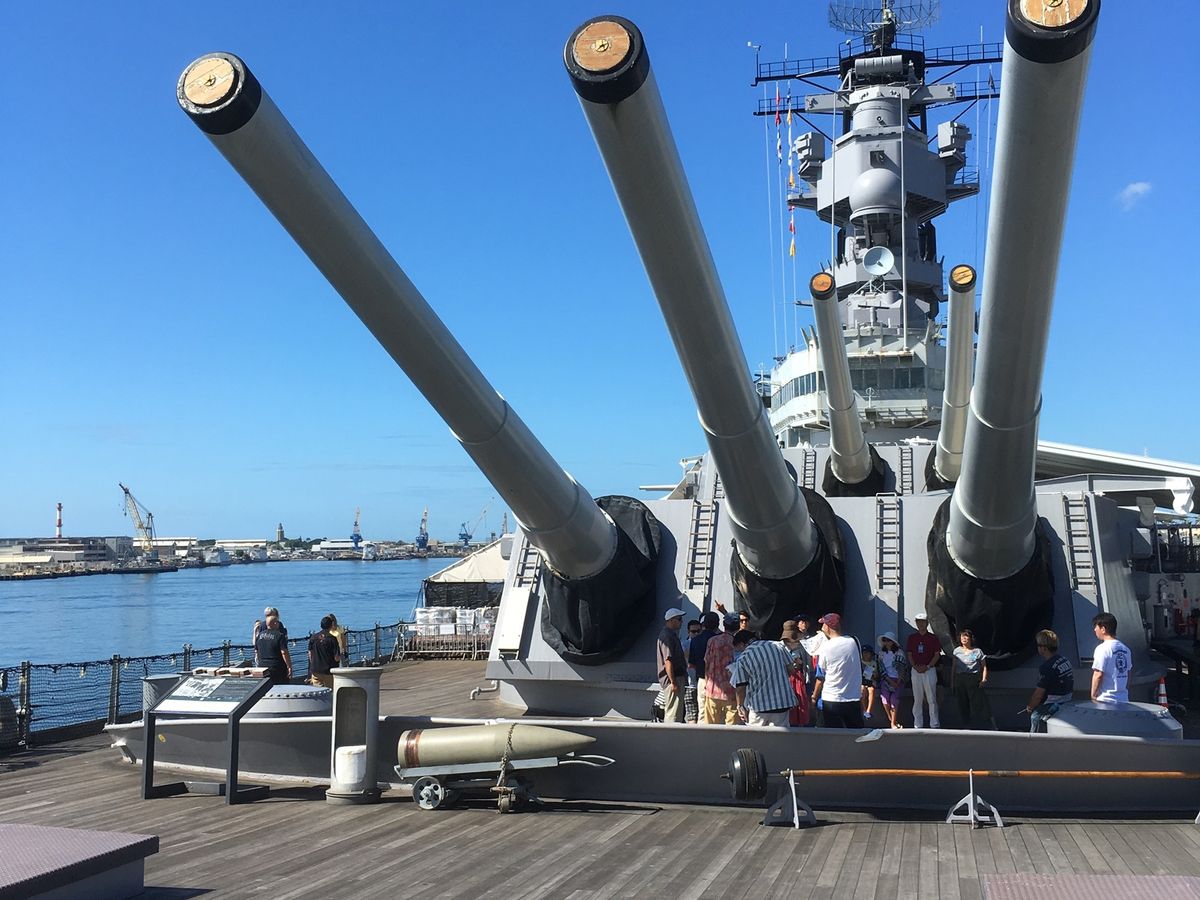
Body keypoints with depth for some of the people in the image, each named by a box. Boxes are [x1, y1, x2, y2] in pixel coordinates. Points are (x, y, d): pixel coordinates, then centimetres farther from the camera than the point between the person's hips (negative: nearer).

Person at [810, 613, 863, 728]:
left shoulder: (826, 647, -10)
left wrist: (814, 697, 9)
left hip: (832, 700, -3)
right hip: (854, 699, 3)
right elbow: (860, 668, 11)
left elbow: (821, 678, -3)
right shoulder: (853, 642, -2)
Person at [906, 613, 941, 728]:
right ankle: (918, 725, 9)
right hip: (916, 670, 2)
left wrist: (927, 666, -11)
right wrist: (915, 667, -7)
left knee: (932, 698, -2)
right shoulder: (912, 637, 9)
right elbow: (909, 655, 8)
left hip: (930, 670, -2)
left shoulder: (933, 637, 3)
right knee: (917, 699, 5)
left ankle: (934, 724, 2)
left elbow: (937, 654, 0)